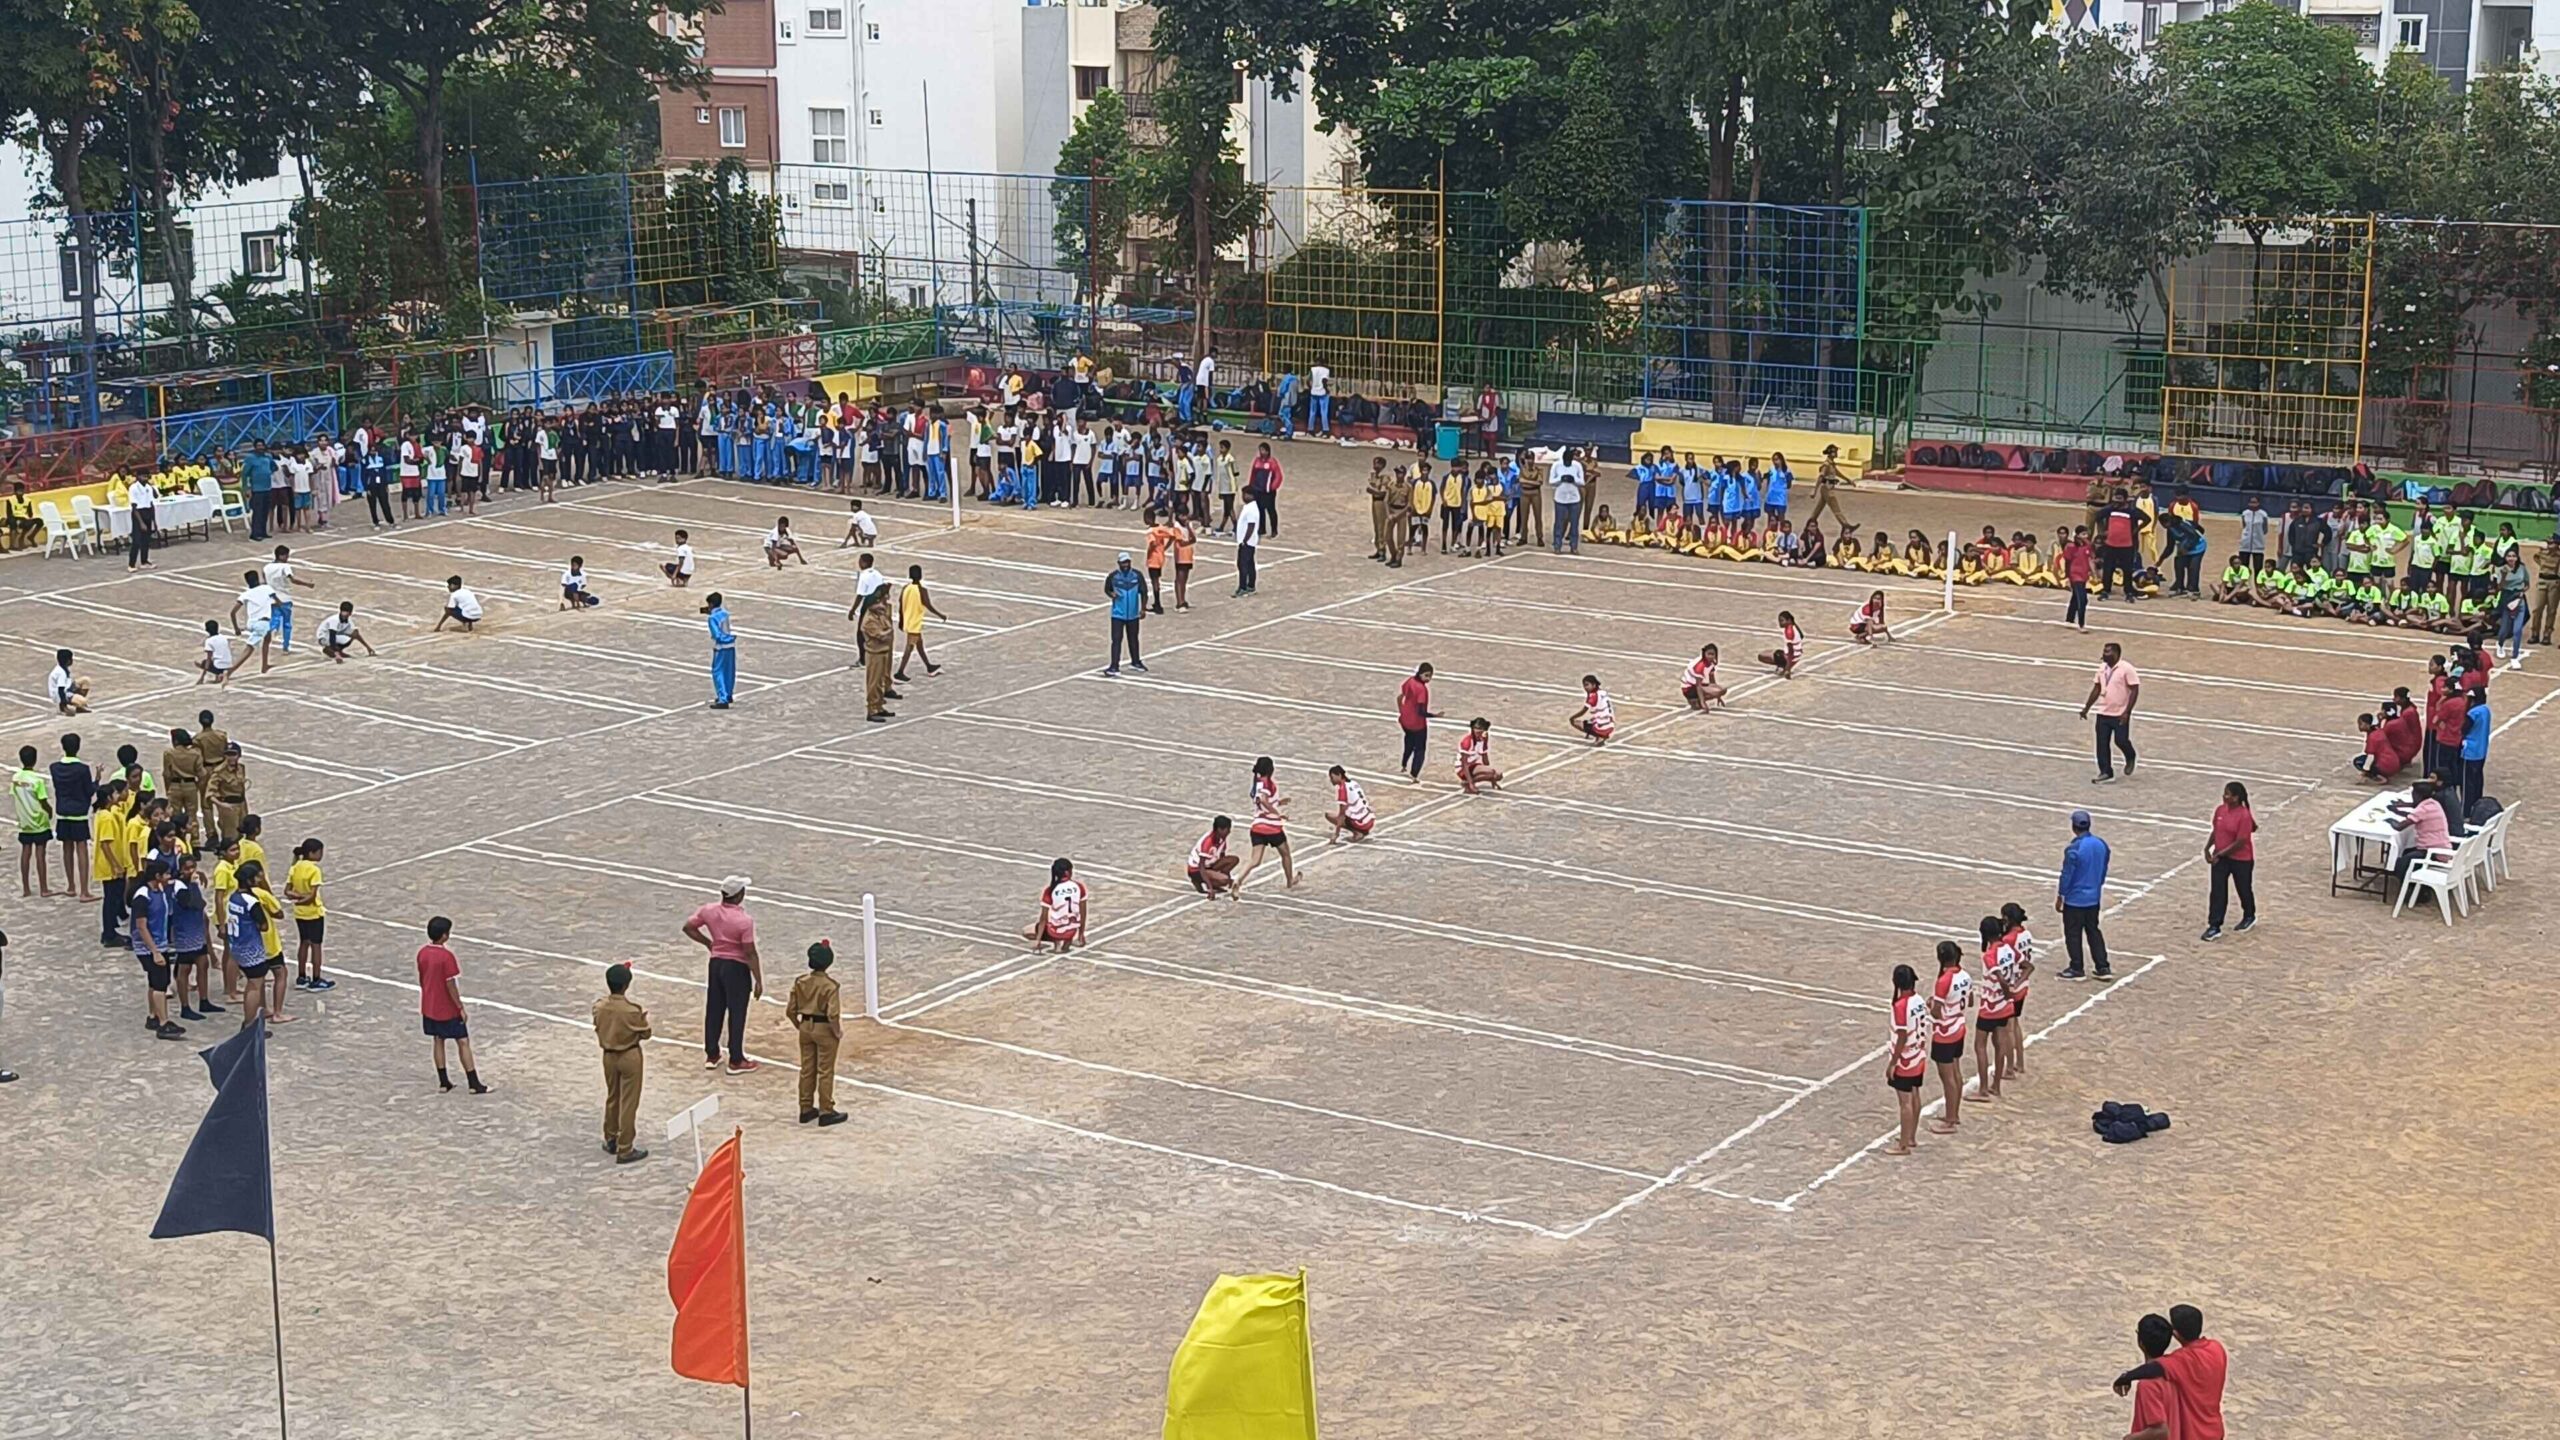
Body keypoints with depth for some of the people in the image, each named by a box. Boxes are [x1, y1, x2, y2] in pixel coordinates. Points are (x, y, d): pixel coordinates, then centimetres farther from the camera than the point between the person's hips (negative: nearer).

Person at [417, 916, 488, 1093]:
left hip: (429, 1007, 7)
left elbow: (422, 980, 8)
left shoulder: (422, 953, -2)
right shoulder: (446, 956, -23)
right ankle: (474, 1084, 0)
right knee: (463, 1042, 0)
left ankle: (443, 1082, 20)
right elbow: (451, 985, -21)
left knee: (438, 1041, 16)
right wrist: (461, 1008, -13)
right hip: (447, 1010, -7)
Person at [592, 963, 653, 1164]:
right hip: (629, 1057, -5)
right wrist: (643, 1019, 8)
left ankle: (611, 1140, 36)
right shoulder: (632, 1009, -24)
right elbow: (645, 1034, -11)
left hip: (609, 1055, 5)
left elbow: (599, 1029, 5)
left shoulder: (599, 1006, -9)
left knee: (612, 1098, 23)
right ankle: (625, 1150, 8)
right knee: (629, 1103, 4)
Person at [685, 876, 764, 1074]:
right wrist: (758, 981, -11)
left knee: (714, 1010, 16)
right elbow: (750, 953, -19)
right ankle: (736, 1061, 12)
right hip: (737, 968, -6)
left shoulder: (709, 911, -6)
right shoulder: (744, 920, -22)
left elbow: (688, 927, 6)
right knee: (737, 1014, 4)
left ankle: (711, 1056, 25)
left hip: (716, 963, 6)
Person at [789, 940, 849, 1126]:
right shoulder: (831, 986, -20)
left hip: (806, 1028, 5)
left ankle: (806, 1109, 24)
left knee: (807, 1070, 15)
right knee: (825, 1072, 5)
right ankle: (826, 1112, 11)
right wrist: (838, 1033, -8)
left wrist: (799, 1026, 15)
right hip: (824, 1030, -5)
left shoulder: (800, 982, -5)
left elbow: (790, 1010, -1)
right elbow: (833, 1015, -25)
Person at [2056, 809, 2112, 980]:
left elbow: (2067, 875, -17)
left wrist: (2060, 897, -6)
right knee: (2093, 932, 17)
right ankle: (2103, 968, 15)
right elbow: (2103, 871, 9)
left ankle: (2077, 969, 14)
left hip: (2075, 899, -6)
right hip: (2094, 898, 6)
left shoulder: (2073, 849, -22)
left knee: (2073, 934, 7)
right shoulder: (2101, 845, -2)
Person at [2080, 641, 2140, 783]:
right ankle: (2106, 774, 6)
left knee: (2121, 741, -1)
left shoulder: (2126, 669, -14)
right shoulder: (2102, 668, 7)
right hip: (2103, 713, 6)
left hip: (2120, 715, -6)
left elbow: (2134, 690, -14)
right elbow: (2096, 689, 16)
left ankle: (2130, 759, 32)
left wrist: (2127, 712, -19)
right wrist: (2086, 707, 14)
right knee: (2102, 744, 0)